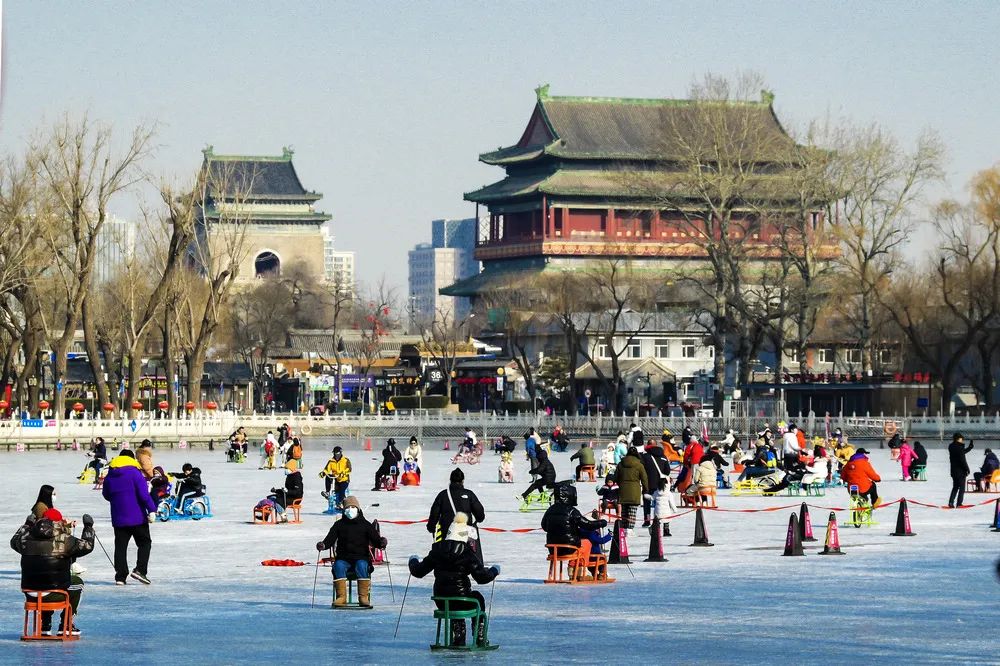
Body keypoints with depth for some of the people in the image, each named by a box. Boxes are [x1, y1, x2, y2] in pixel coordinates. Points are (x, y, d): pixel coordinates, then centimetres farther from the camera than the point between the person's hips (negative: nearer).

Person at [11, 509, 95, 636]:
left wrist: (27, 524, 37)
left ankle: (44, 625, 35)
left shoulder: (27, 539, -1)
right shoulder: (64, 540, -13)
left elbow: (15, 541, 22)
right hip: (55, 595, -4)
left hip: (31, 595, 4)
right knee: (77, 583, 26)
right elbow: (86, 546, -6)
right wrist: (88, 526, 10)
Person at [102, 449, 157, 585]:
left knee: (120, 547, 7)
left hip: (118, 518, 4)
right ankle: (140, 570, -8)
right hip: (137, 517, -4)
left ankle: (120, 576, 2)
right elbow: (144, 494, -16)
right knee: (144, 543, 8)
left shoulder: (109, 476, 7)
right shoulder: (135, 472, -8)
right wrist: (151, 510, -14)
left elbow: (106, 494, 20)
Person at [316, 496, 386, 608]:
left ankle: (364, 597, -31)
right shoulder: (339, 525, 14)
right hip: (343, 558, 1)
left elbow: (375, 539, 4)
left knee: (362, 566, -35)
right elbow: (330, 539, 4)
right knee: (338, 566, -32)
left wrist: (381, 543, -20)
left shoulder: (365, 525, 11)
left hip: (361, 558, -1)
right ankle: (341, 597, -30)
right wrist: (323, 545, -19)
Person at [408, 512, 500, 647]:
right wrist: (494, 571, 9)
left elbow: (418, 572, 7)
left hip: (441, 602, 4)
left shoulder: (437, 551, -1)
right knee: (478, 598, 29)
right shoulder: (466, 553, -12)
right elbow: (482, 577, -12)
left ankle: (458, 639, 33)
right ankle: (480, 639, 31)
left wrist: (413, 561, 30)